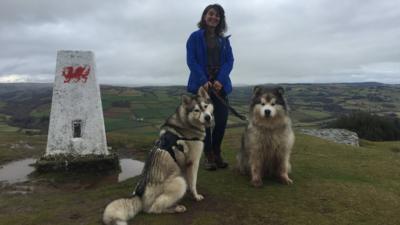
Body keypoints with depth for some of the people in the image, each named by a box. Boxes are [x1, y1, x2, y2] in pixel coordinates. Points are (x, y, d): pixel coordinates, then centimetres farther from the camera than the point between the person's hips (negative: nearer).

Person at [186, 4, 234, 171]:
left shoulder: (224, 39, 15)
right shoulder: (195, 37, 4)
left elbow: (229, 60, 6)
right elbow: (191, 60, -4)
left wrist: (220, 80, -12)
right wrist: (204, 81, -17)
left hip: (220, 84, 3)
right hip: (201, 83, -3)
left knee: (222, 119, -2)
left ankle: (217, 153, 17)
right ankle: (208, 155, 10)